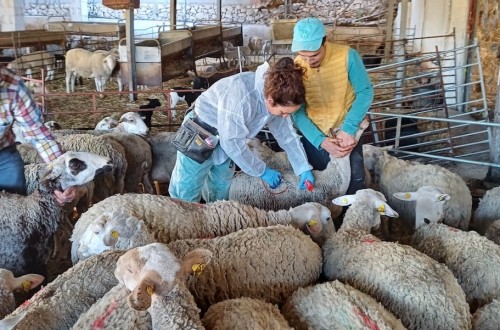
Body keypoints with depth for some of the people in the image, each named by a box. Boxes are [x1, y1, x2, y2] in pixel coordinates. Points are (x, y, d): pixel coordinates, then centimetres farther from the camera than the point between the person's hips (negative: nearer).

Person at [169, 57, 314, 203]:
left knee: (220, 192, 21)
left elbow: (288, 135, -2)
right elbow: (232, 142, -34)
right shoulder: (240, 94, -39)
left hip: (225, 139, 7)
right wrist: (262, 171, -24)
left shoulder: (277, 96, -15)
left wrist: (304, 169, -8)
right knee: (186, 193, 0)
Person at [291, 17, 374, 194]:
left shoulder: (347, 56, -20)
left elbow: (365, 92, -13)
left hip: (347, 131, -2)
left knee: (355, 179, 6)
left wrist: (348, 129, -22)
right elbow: (297, 112, -11)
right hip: (313, 134, 2)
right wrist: (320, 141, -23)